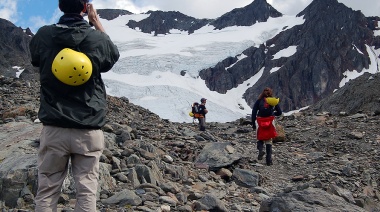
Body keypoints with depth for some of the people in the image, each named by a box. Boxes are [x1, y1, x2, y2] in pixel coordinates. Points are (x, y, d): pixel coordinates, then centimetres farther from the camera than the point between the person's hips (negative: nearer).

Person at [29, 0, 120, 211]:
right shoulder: (97, 39, -7)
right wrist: (96, 22, 22)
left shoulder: (43, 36, -4)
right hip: (88, 131, -1)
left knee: (47, 190, 9)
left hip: (54, 129, 1)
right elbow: (114, 54, 17)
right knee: (87, 190, 6)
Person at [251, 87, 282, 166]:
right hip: (270, 122, 1)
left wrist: (253, 123, 0)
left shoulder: (259, 101, -1)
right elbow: (279, 112, 8)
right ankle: (269, 159, 5)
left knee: (260, 139, 14)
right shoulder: (274, 101, 4)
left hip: (260, 122, -1)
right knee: (268, 141, 10)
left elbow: (254, 112, -5)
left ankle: (260, 150, -18)